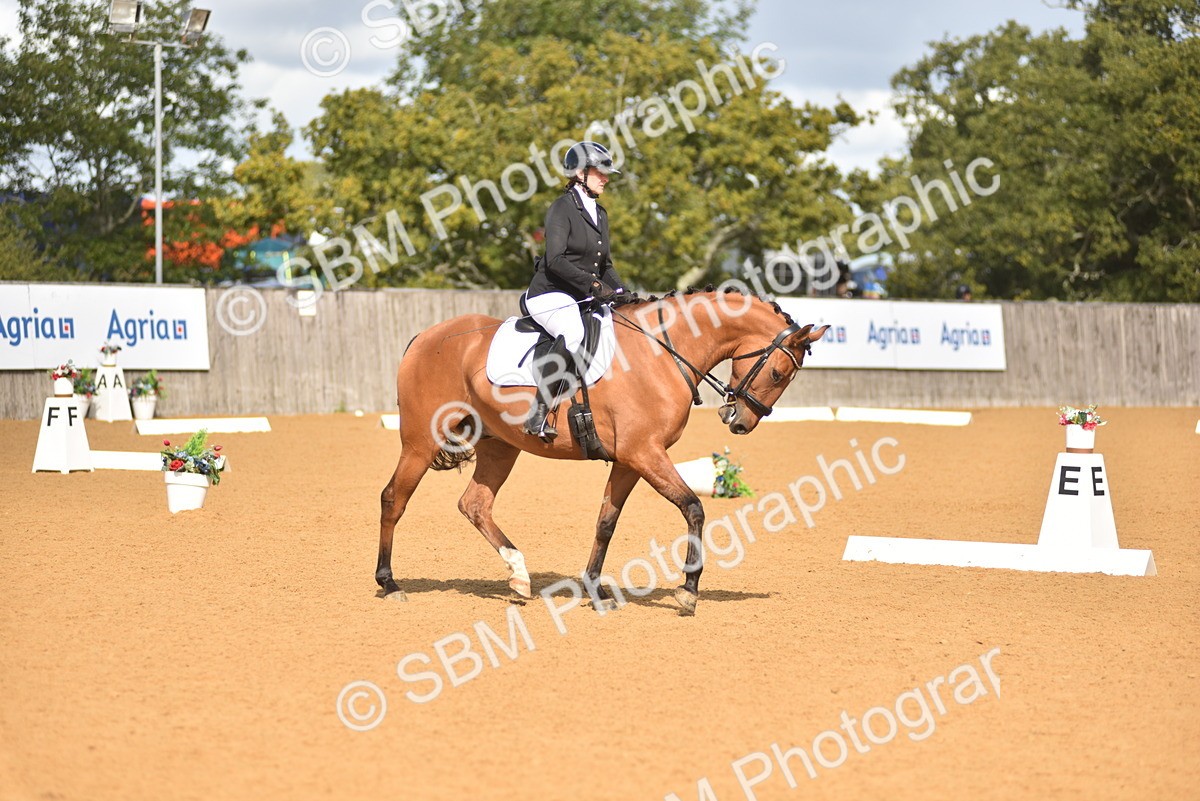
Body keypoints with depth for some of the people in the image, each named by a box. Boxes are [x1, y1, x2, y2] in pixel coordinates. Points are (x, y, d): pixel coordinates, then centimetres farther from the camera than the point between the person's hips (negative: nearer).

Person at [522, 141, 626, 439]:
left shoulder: (599, 213, 19)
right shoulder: (563, 208, -7)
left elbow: (605, 265, 24)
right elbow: (555, 260, -18)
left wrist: (621, 292, 6)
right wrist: (593, 284, -22)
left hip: (583, 299, 9)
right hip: (550, 295, -9)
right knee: (574, 332, -37)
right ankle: (538, 413, -37)